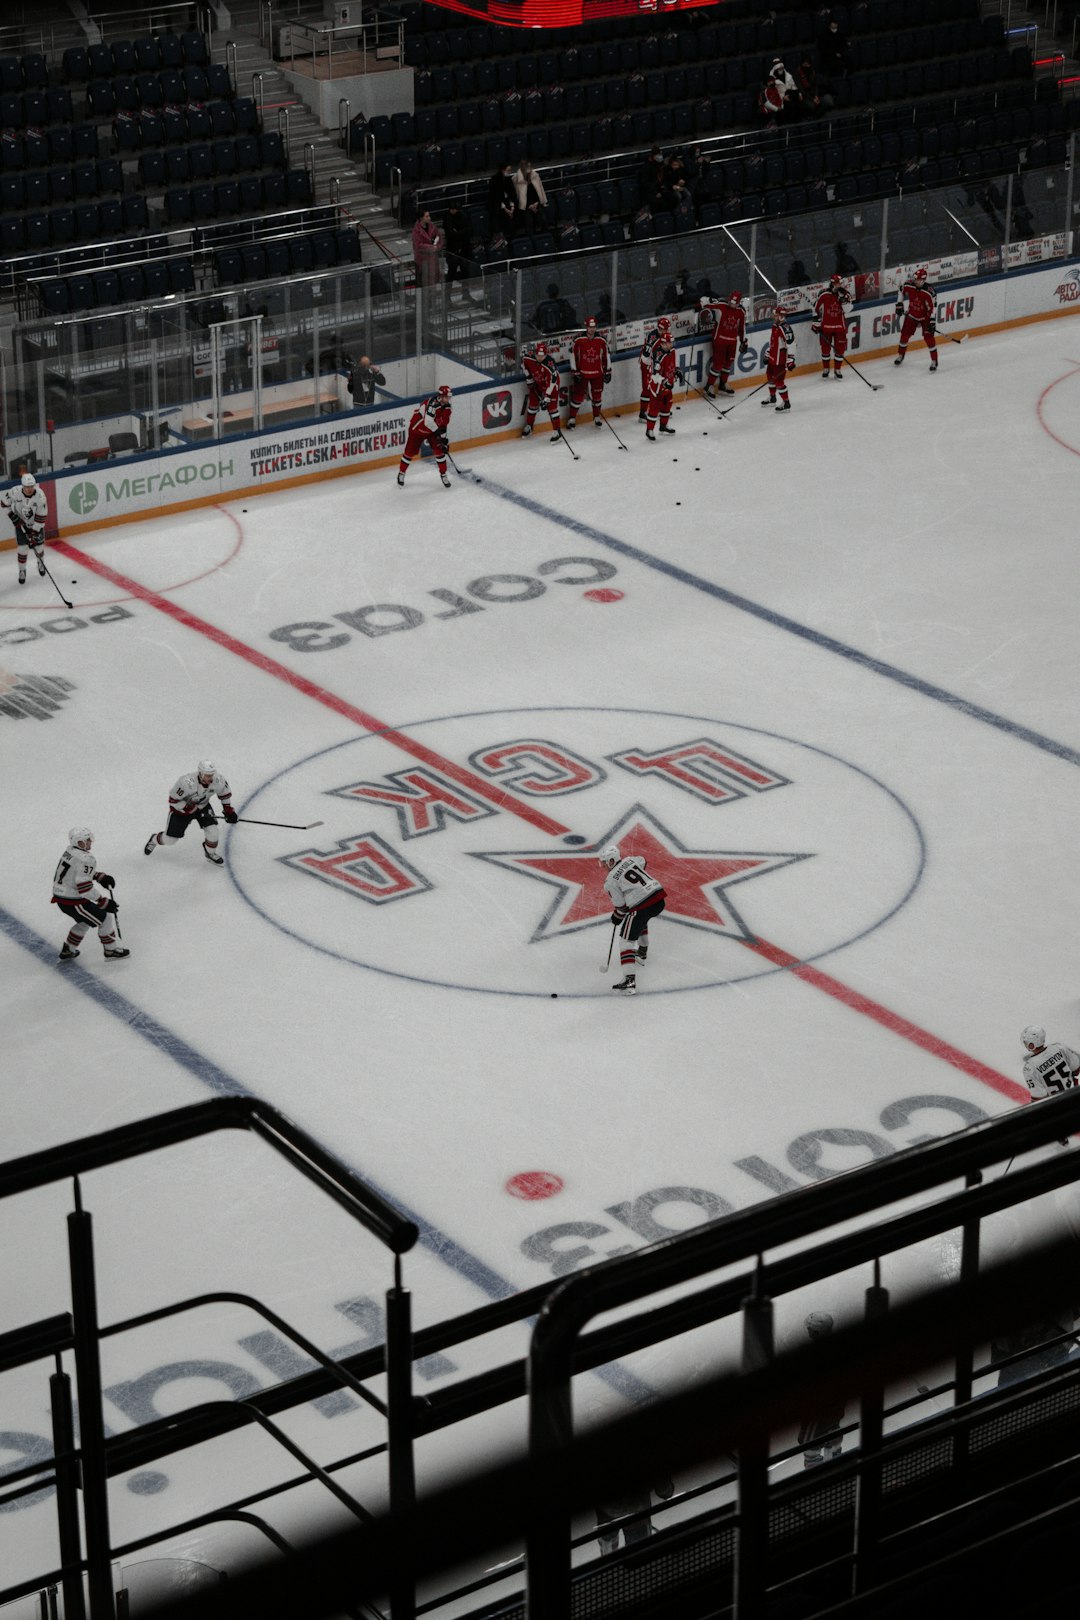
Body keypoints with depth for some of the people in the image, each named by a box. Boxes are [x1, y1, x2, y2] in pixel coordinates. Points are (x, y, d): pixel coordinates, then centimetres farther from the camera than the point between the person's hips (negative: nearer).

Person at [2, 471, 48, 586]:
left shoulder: (40, 495, -30)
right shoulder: (15, 492, -29)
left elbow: (41, 516, -24)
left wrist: (34, 533, -23)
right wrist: (12, 515, -13)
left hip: (36, 524, 0)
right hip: (20, 523, 0)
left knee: (39, 545, 9)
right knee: (22, 547, -5)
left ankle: (41, 563, 41)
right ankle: (22, 571, 13)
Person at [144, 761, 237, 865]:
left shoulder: (218, 780, -26)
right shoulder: (186, 783, -40)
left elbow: (225, 793, -3)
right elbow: (173, 801, -28)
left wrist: (228, 811, -2)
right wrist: (191, 809, -29)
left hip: (202, 805, 4)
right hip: (182, 806, -4)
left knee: (212, 830, -13)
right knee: (171, 839, 4)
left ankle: (211, 853, 17)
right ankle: (154, 840, 39)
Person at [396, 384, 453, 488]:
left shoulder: (448, 407, -8)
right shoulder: (433, 403, -34)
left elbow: (445, 424, 2)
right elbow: (428, 421, -41)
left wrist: (446, 439, -4)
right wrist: (438, 431, -30)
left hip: (432, 430, 6)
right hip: (417, 428, -6)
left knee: (440, 450, -5)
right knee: (409, 452, 4)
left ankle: (444, 475, 10)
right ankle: (401, 473, 25)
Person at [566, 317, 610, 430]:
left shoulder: (602, 341, -6)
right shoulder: (578, 340, -13)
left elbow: (606, 356, 4)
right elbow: (573, 357, -7)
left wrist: (608, 372, 5)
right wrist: (575, 373, -8)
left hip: (597, 374, 2)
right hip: (582, 373, -2)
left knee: (597, 396, 12)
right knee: (578, 396, -1)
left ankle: (597, 417, 29)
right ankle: (571, 418, 10)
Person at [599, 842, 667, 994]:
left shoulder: (610, 881, -6)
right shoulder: (629, 860, 11)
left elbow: (621, 906, -2)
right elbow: (642, 861, 36)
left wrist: (616, 918, 17)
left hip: (641, 907, -8)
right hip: (659, 898, 8)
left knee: (627, 940, -1)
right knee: (641, 922, 39)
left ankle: (629, 980, -14)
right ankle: (642, 952, 60)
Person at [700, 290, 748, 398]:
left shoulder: (741, 311, 0)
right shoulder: (721, 304, -16)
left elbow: (742, 327, 12)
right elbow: (704, 301, -10)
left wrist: (743, 341, 17)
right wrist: (705, 312, -25)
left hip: (732, 340, 6)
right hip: (720, 337, -6)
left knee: (729, 362, 15)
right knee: (718, 363, -6)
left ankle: (722, 385, 32)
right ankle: (709, 387, 4)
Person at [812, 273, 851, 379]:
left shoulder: (845, 294, -5)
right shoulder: (824, 295, -11)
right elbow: (816, 308, 0)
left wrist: (844, 298, -29)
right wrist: (816, 322, 0)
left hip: (840, 326, 2)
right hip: (826, 326, -2)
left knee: (840, 349, 5)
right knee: (825, 348, 7)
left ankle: (837, 370, 20)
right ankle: (825, 370, 23)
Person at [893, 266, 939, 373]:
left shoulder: (929, 292, -31)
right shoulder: (908, 285, -18)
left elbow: (933, 307, -24)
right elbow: (901, 291, 5)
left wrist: (932, 321, -25)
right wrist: (899, 305, 4)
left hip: (925, 316, -4)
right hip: (912, 314, 4)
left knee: (929, 337, -9)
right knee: (905, 335, 9)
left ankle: (934, 361, 2)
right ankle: (900, 355, 33)